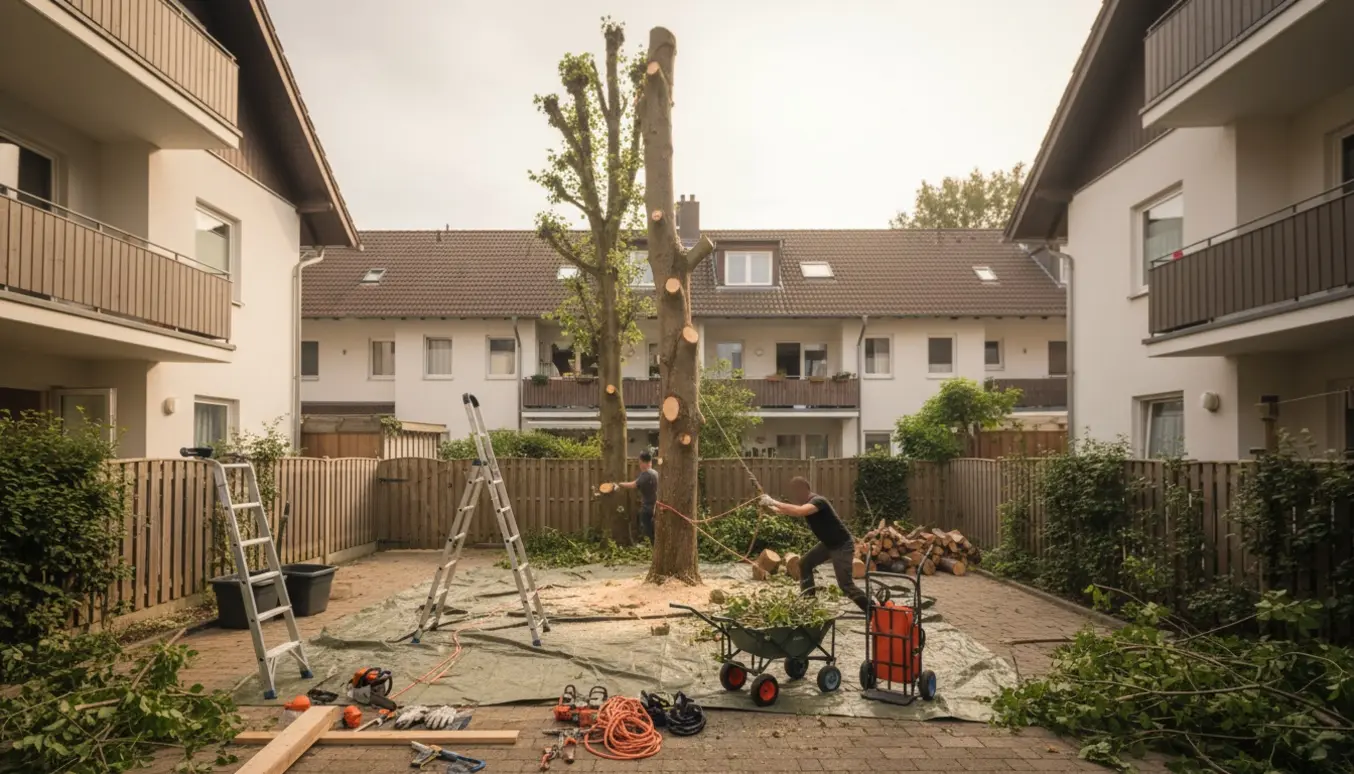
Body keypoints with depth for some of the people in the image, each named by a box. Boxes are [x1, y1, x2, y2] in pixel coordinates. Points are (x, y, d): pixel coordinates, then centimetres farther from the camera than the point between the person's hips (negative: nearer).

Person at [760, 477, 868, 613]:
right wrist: (770, 506, 3)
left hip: (842, 545, -9)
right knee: (804, 563, 11)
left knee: (845, 584, -11)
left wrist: (774, 502, -40)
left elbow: (799, 511, -46)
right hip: (828, 543, 9)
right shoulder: (806, 503, 2)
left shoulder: (817, 501, -27)